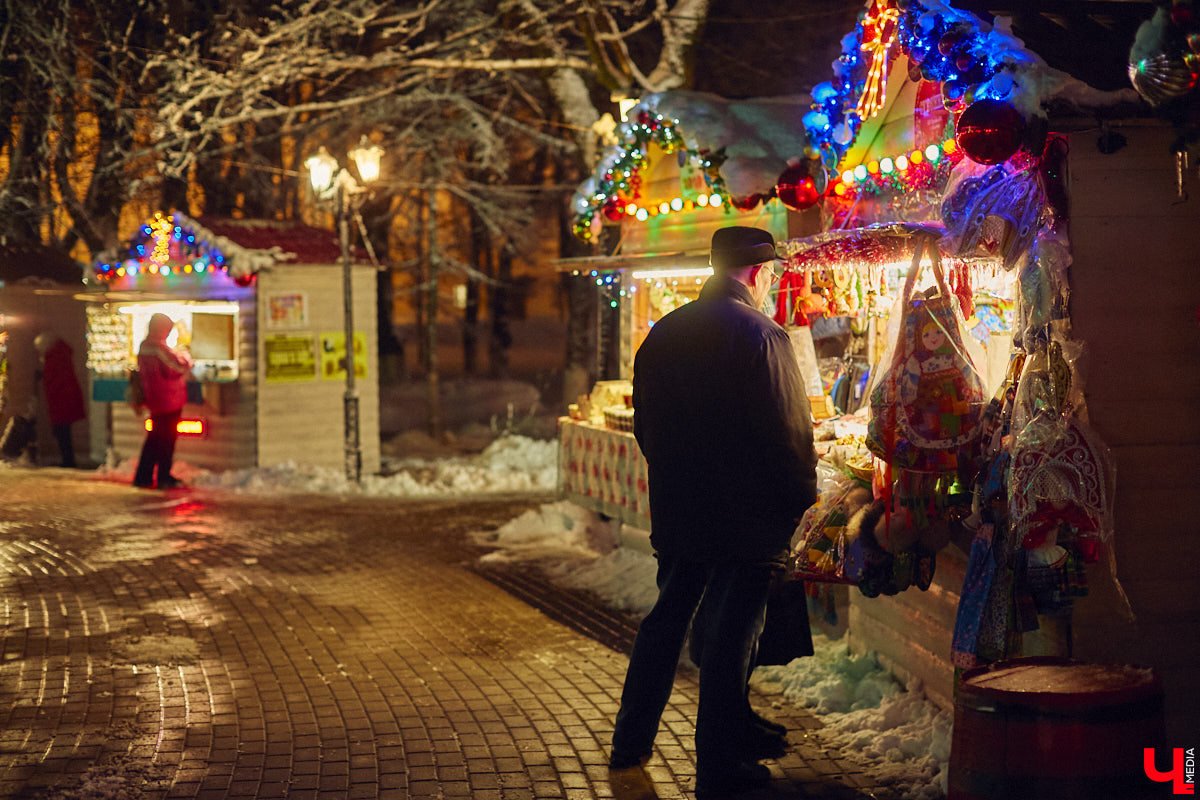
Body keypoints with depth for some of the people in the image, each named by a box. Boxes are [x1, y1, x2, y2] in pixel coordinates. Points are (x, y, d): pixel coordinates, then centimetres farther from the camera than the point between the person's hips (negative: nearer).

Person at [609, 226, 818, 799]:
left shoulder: (663, 333, 5)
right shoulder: (760, 334, -16)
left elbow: (644, 424, 13)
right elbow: (789, 432, -17)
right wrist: (802, 500, -4)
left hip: (677, 509, 6)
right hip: (747, 515, -6)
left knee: (666, 619, 19)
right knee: (730, 634, 2)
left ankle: (630, 742, 29)